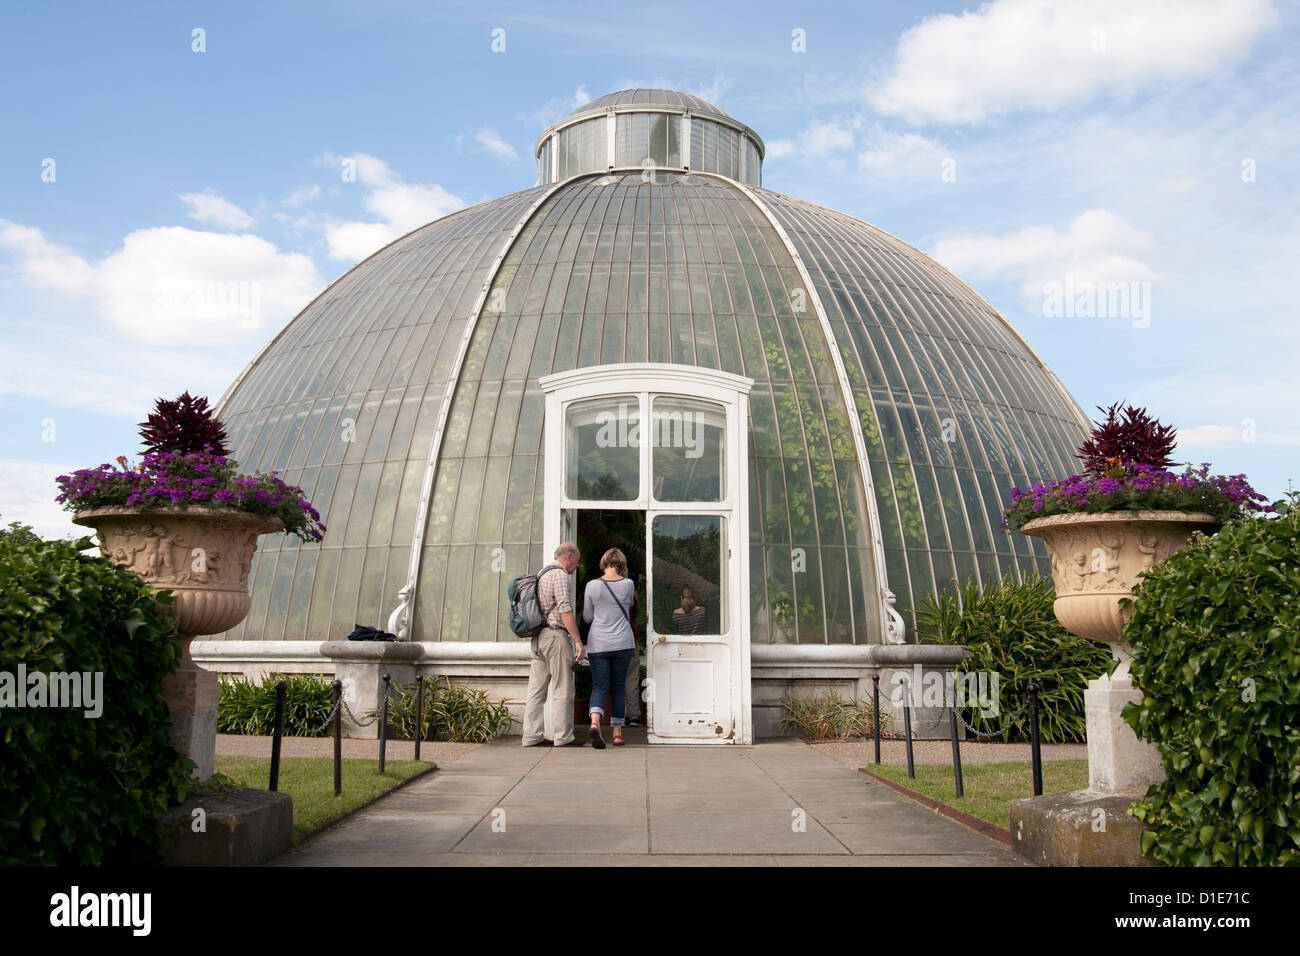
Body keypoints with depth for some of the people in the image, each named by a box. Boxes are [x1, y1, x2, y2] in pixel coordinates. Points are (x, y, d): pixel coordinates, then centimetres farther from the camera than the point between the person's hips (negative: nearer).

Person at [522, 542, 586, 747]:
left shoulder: (541, 574, 20)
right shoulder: (559, 575, -9)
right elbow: (565, 610, -18)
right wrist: (578, 642, -18)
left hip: (538, 637, 9)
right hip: (555, 635, -9)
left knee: (537, 689, 7)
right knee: (563, 689, -4)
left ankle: (532, 736, 7)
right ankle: (563, 736, -2)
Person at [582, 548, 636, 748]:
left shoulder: (592, 585, -4)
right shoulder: (628, 584, -2)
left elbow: (587, 617, 6)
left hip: (598, 643, 0)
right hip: (622, 643, 0)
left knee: (599, 686, -1)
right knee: (618, 687, 10)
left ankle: (595, 722, -26)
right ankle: (617, 732, 12)